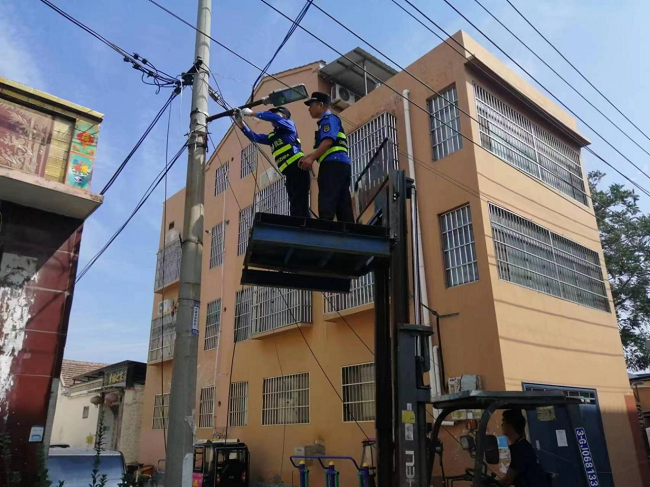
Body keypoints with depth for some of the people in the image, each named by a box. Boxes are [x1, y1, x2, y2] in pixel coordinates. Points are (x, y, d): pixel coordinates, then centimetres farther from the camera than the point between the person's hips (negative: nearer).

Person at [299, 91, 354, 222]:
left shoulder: (329, 118, 3)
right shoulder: (326, 121, 32)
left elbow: (328, 141, -14)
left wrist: (311, 158, -17)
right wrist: (309, 157, 16)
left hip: (334, 164, -10)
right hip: (340, 165, 10)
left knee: (326, 206, -19)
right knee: (343, 207, 2)